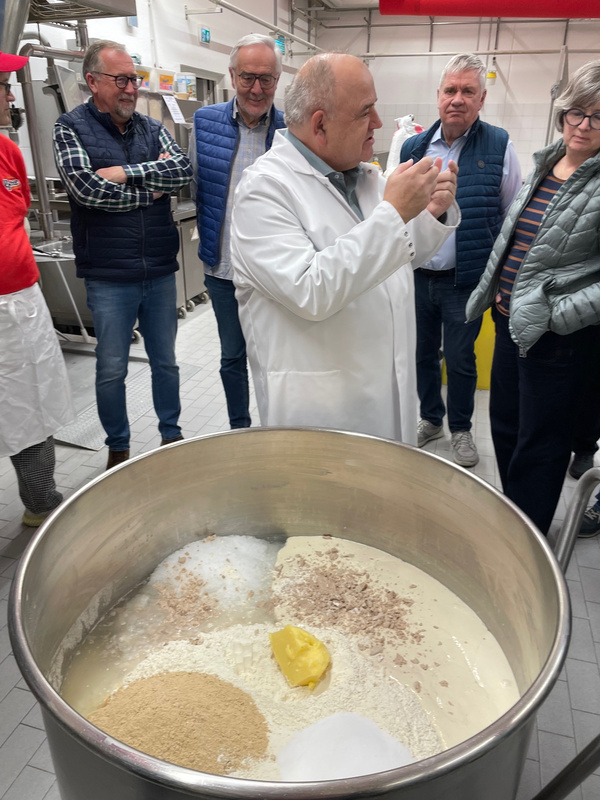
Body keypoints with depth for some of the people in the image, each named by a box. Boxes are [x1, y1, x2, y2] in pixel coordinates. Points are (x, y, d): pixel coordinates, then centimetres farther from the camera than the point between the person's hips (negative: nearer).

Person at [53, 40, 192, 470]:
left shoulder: (152, 127, 10)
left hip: (161, 271, 3)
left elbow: (184, 169, -7)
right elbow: (86, 188, -15)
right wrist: (152, 188, -9)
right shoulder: (70, 128, 0)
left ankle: (172, 434, 32)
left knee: (165, 361, 14)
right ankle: (118, 446, 26)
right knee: (112, 369, 7)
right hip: (109, 276, -3)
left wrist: (126, 172, -14)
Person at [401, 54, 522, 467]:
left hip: (465, 279, -3)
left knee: (460, 359, 7)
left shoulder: (499, 146, -3)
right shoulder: (414, 147, 5)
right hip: (417, 275, 3)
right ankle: (430, 418, 36)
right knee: (423, 353, 15)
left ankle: (461, 428, 29)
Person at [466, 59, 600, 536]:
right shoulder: (543, 165, 10)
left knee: (539, 444, 5)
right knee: (505, 425, 19)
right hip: (509, 319, 7)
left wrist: (560, 314, -21)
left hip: (554, 336, -7)